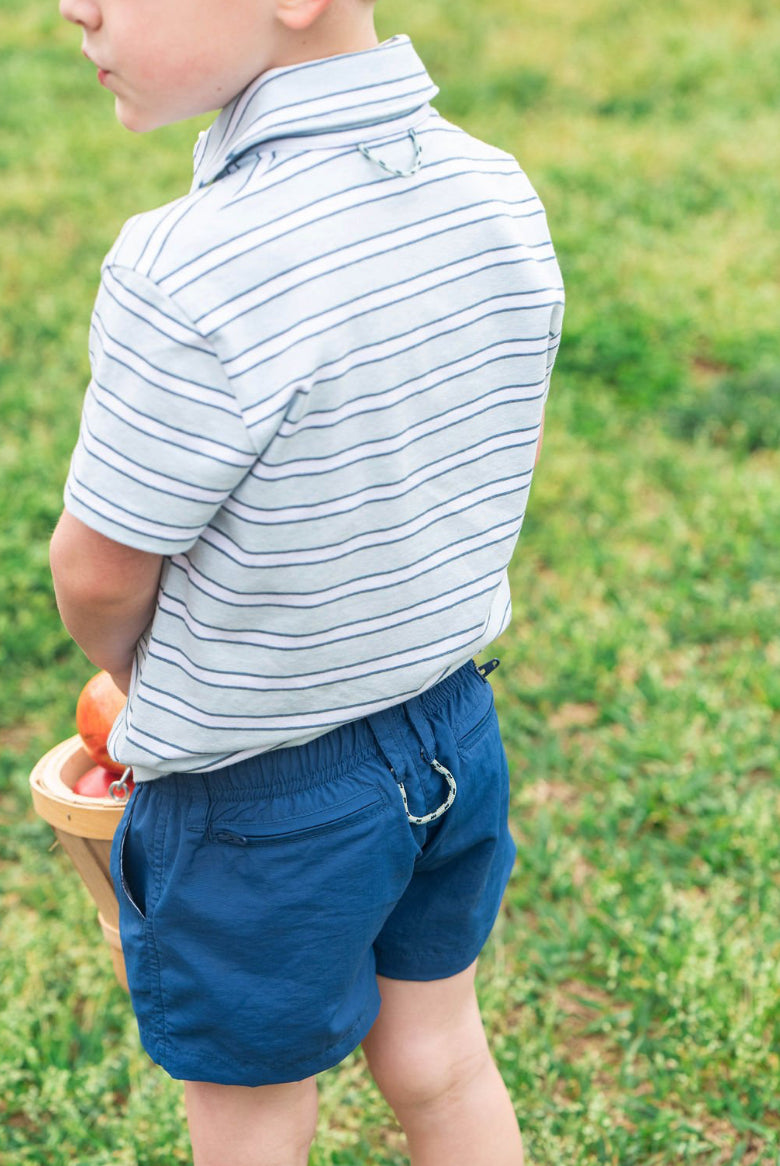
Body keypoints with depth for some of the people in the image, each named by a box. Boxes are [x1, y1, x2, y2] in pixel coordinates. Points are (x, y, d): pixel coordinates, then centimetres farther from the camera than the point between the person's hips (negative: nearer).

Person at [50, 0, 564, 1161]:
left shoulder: (187, 279, -32)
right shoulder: (499, 195, -10)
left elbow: (96, 574, -19)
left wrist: (140, 678, 3)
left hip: (257, 804, -6)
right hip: (455, 730, 6)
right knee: (439, 1062, 27)